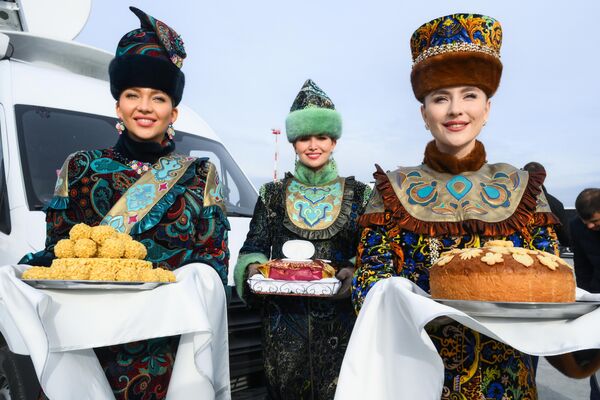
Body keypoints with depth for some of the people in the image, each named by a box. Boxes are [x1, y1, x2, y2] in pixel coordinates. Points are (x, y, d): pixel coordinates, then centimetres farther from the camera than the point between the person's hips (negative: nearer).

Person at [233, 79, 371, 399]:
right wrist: (254, 269, -14)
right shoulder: (273, 194, 5)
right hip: (283, 316, 1)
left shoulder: (358, 195, 3)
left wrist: (355, 273, -17)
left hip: (338, 318, 0)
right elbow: (253, 248, 7)